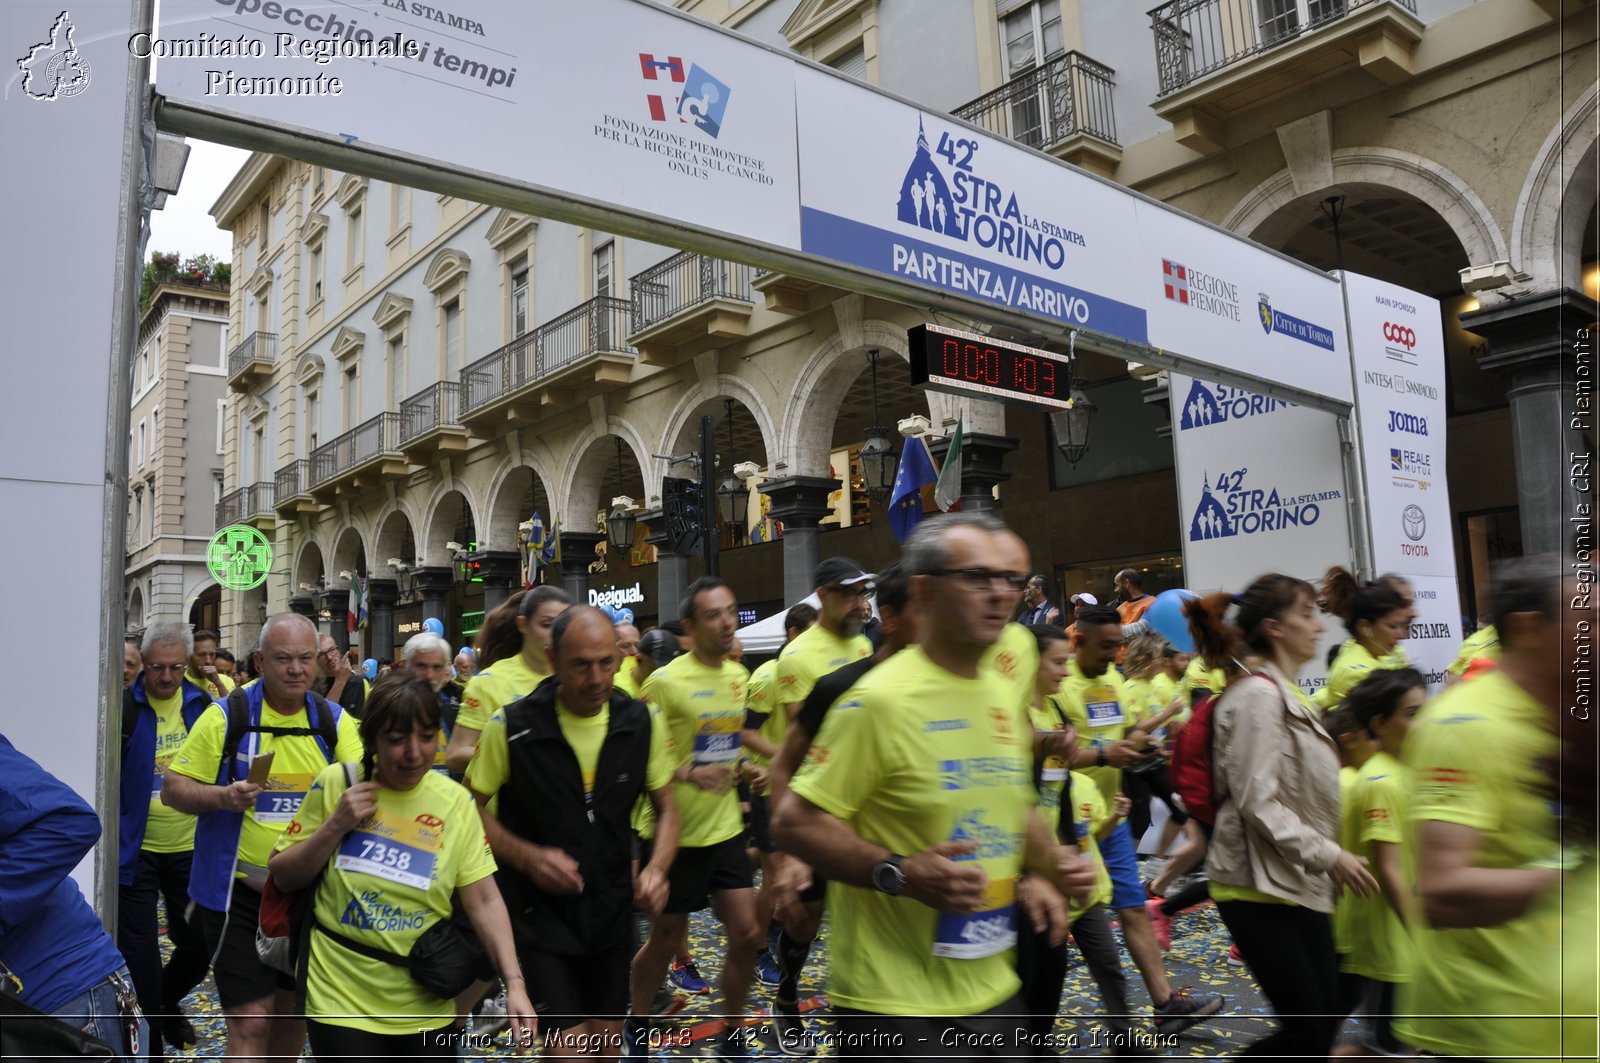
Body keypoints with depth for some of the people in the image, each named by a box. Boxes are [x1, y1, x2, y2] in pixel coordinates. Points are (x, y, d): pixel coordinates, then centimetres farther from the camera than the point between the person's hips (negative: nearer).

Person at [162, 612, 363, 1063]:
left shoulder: (335, 722, 1)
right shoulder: (227, 716, -7)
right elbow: (173, 788, -4)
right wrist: (222, 796, -23)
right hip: (239, 892, -3)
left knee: (293, 1014, 19)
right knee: (250, 1023, -5)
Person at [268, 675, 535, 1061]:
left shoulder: (457, 801, -7)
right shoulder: (336, 783, -8)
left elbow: (484, 901, -6)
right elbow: (283, 878, 0)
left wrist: (514, 982, -16)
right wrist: (335, 826, -16)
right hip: (342, 1002, -1)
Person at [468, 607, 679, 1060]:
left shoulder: (640, 722, -7)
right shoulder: (512, 726, -16)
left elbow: (666, 808, 4)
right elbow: (471, 806, -5)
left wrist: (656, 868, -15)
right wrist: (528, 856, -21)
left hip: (612, 910, 4)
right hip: (540, 912, -3)